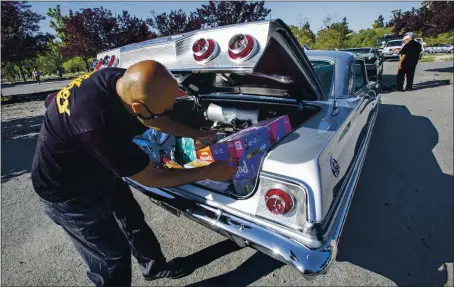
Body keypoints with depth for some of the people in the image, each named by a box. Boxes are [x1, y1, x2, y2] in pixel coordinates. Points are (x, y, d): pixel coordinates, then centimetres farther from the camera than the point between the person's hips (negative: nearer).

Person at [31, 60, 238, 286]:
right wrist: (208, 172, -21)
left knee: (133, 219, 21)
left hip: (99, 168, 8)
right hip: (66, 189, -7)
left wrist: (197, 135, -4)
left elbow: (159, 121, 0)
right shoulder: (98, 126, -43)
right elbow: (150, 178, -29)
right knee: (112, 258, 2)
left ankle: (154, 267, 46)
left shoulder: (123, 80, -20)